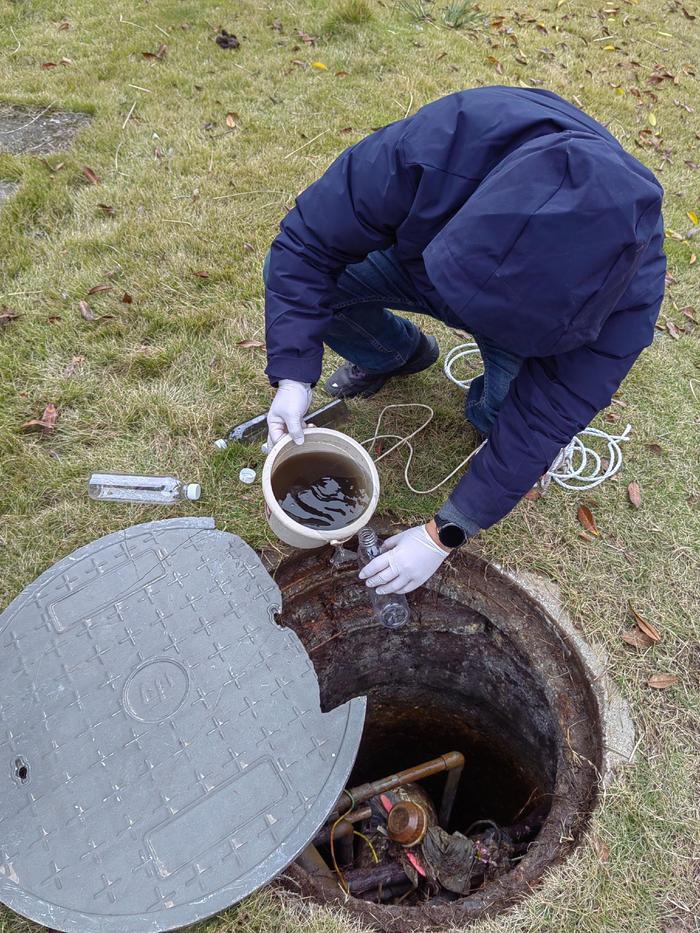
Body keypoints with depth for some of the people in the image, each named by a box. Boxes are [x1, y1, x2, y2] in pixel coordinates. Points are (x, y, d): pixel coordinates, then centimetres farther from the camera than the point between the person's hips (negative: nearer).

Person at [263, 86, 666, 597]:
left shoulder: (630, 291, -36)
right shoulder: (426, 150, -40)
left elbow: (542, 422, -30)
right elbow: (308, 245, -28)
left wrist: (443, 535, -27)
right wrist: (293, 377, -36)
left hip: (540, 313, -1)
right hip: (424, 258, 2)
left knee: (509, 412, -32)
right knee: (287, 271, -18)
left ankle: (486, 409, 8)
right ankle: (399, 353, 9)